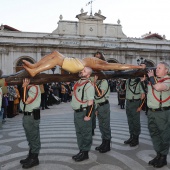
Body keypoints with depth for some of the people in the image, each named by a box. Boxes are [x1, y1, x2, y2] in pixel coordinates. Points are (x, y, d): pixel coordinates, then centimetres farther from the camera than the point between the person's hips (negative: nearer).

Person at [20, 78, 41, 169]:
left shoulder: (34, 87, -15)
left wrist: (24, 87, -14)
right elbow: (23, 101, 13)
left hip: (32, 116, -10)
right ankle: (31, 156, 33)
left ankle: (34, 159, 12)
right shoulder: (27, 88, 13)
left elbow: (27, 101, -22)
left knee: (34, 138, 1)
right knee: (30, 138, 19)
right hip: (26, 115, 10)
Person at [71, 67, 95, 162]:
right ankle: (81, 151, 30)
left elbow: (90, 102, -20)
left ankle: (85, 153, 14)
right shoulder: (78, 83, 10)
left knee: (86, 133, 3)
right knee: (79, 132, 17)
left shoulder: (89, 85, -16)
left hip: (83, 112, -9)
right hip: (76, 112, 9)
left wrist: (88, 115, -21)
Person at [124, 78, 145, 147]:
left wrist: (140, 106, -13)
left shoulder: (140, 81, -10)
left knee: (136, 122, 2)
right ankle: (131, 137, 27)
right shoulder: (128, 81, 8)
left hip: (136, 103, -6)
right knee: (130, 121, 14)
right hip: (128, 102, 6)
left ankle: (136, 139, 13)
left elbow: (143, 95, -10)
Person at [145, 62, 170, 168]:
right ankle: (158, 154, 30)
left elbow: (158, 87, -30)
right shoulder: (154, 79, 9)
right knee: (154, 133, 15)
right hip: (151, 111, 7)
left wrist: (151, 77, -15)